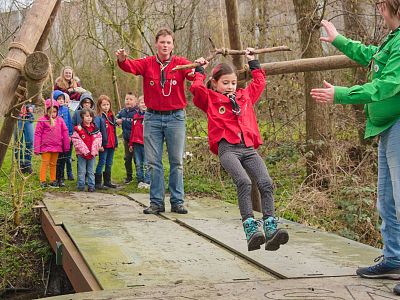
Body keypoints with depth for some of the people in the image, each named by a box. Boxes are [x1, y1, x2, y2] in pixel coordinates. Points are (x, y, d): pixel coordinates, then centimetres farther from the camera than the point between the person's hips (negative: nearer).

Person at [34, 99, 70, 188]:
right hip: (46, 146, -4)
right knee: (45, 163, 0)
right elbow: (37, 134, -7)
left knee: (53, 164, 15)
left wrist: (66, 146, 7)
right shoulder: (42, 120, -8)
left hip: (57, 146, 4)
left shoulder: (60, 120, 2)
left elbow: (65, 132, 7)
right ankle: (42, 181, 7)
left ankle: (53, 180, 23)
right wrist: (36, 148, -10)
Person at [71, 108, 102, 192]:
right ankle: (81, 186, 12)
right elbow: (76, 140, -11)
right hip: (82, 153, -3)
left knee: (91, 171, 9)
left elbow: (98, 139, 3)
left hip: (92, 154, 3)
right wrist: (84, 150, -17)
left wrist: (94, 150, -10)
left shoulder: (95, 129, 6)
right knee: (82, 171, 4)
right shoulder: (78, 129, -6)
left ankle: (91, 186, 14)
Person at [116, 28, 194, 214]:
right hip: (153, 117, 1)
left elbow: (192, 72, -18)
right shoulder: (147, 63, 2)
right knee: (154, 162, 3)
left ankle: (177, 201, 13)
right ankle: (156, 202, 11)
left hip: (175, 117, -1)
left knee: (177, 161, 4)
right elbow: (131, 66, -16)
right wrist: (122, 60, -39)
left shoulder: (180, 63, 0)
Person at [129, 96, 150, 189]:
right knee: (138, 164, 10)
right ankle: (140, 181, 18)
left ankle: (147, 182, 4)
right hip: (136, 144, 6)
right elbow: (133, 131, 15)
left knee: (146, 164, -3)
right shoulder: (136, 117, 13)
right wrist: (131, 143, 14)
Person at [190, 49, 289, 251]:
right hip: (227, 149, -4)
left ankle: (270, 229, -24)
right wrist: (199, 70, 18)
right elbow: (196, 88, 2)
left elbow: (259, 82, 40)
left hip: (248, 148, 4)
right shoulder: (210, 99, 16)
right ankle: (250, 230, -33)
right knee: (244, 182, -29)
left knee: (266, 183, -19)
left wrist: (253, 62, 45)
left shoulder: (245, 96, 28)